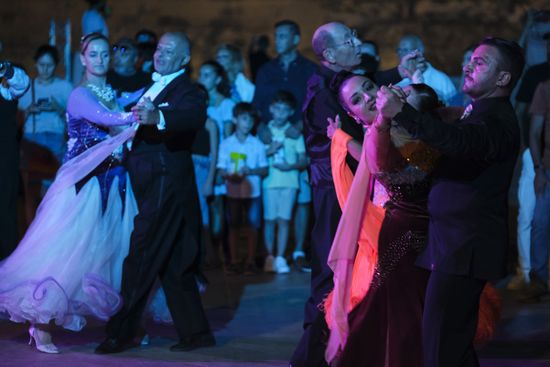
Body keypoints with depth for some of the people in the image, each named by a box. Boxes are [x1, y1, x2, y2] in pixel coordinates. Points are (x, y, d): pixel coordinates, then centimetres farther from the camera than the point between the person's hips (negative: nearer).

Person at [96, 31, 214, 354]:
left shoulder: (188, 91, -9)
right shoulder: (154, 87, 19)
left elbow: (195, 116, -32)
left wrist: (158, 117, -49)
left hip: (167, 184, -9)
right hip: (151, 185, 9)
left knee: (140, 258, -7)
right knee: (174, 263, 12)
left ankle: (121, 332, 0)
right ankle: (196, 332, 19)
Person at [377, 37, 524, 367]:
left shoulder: (498, 121, -16)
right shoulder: (483, 114, 18)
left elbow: (457, 141, -36)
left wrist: (400, 111, -43)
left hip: (464, 248, -11)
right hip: (458, 243, 11)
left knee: (440, 339, -12)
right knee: (456, 339, 16)